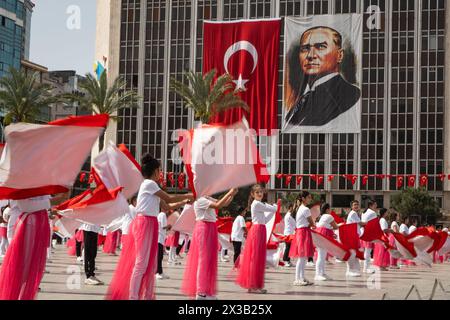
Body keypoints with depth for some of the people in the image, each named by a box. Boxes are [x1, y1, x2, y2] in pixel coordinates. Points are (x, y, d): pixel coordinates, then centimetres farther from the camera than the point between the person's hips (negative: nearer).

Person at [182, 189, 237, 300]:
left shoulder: (208, 199, 13)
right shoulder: (199, 200, -14)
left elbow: (225, 204, 13)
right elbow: (218, 205, -25)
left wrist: (232, 195, -1)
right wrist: (229, 193, -21)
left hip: (210, 229, 9)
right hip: (204, 229, -9)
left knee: (210, 259, 11)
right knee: (204, 258, -7)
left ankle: (207, 290, 17)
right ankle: (201, 292, -3)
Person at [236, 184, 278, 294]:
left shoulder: (260, 204, 20)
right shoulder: (257, 204, -10)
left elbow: (265, 220, 17)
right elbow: (273, 209, -9)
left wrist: (273, 211, 11)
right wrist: (275, 207, 13)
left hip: (260, 231, 10)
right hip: (257, 230, -10)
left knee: (259, 258, 9)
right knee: (256, 257, -7)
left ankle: (255, 285, 13)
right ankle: (253, 286, -5)